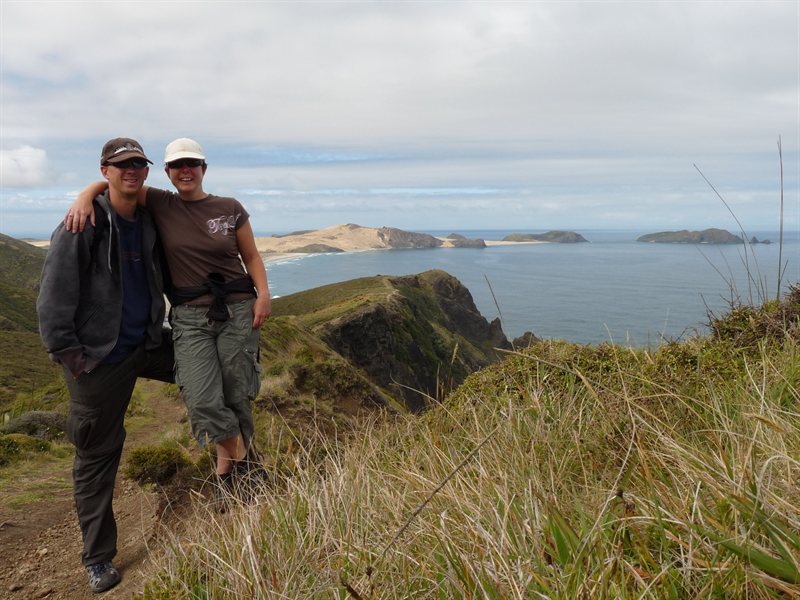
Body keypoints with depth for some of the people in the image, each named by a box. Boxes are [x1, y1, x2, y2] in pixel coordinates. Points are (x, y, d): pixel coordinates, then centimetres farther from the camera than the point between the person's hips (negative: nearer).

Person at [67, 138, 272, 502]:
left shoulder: (230, 209, 3)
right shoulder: (160, 205, 4)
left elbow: (251, 257, 7)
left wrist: (263, 294, -6)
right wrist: (84, 197, -15)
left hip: (237, 308, 0)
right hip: (189, 315, 0)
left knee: (237, 396, 3)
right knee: (202, 401, -12)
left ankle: (228, 466, 27)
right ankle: (241, 456, 15)